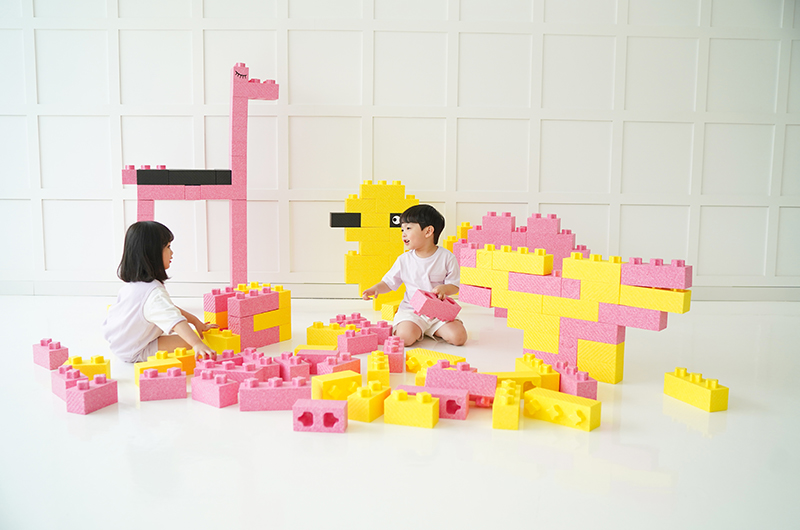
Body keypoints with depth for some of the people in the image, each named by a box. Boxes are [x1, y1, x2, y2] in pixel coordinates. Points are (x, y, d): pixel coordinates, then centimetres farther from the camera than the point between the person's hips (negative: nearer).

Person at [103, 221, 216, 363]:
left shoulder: (134, 282, 3)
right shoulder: (154, 292, -30)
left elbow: (168, 307, 9)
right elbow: (175, 319, -43)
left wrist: (195, 321, 7)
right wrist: (197, 344, -51)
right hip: (135, 352, -10)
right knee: (188, 340, -20)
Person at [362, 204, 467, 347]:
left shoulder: (446, 257, -4)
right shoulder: (404, 259, 2)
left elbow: (454, 286, -1)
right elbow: (389, 282, 10)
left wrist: (443, 289, -23)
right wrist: (376, 288, -11)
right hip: (411, 310, 0)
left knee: (458, 337, -21)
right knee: (405, 337, -29)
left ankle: (432, 330, 10)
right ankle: (417, 330, 7)